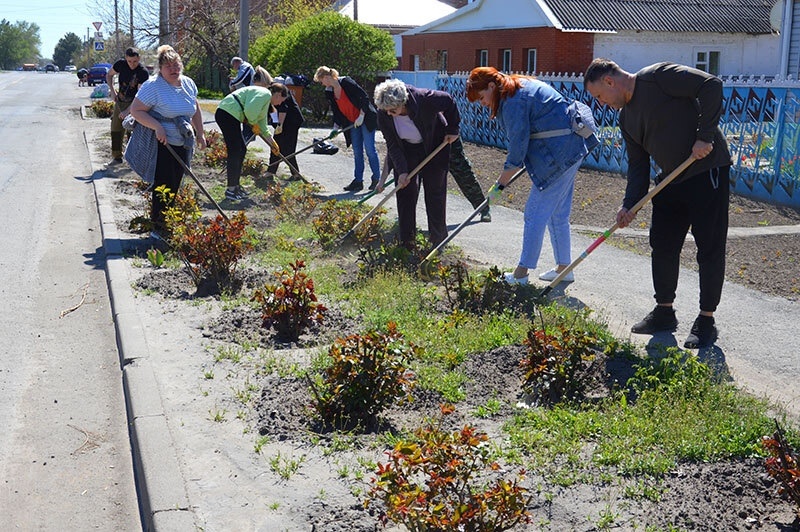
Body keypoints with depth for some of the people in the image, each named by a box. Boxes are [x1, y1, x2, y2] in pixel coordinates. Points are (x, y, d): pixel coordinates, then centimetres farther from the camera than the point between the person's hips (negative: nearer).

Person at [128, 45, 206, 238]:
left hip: (183, 144, 7)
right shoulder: (153, 86, -15)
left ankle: (169, 225, 22)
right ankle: (158, 228, 2)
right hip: (161, 144, -7)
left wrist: (200, 133, 19)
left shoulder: (188, 84, 7)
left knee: (175, 186, 11)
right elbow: (136, 110, -16)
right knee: (164, 186, -7)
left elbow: (195, 109, 21)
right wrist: (158, 127, -26)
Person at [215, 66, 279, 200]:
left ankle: (235, 185, 23)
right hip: (227, 114, -11)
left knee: (241, 149, 16)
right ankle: (230, 190, -5)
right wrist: (254, 124, -3)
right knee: (235, 152, -9)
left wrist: (272, 143, 33)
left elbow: (262, 125, 31)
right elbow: (250, 110, -22)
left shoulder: (266, 99, 25)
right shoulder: (265, 93, -7)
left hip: (227, 115, 11)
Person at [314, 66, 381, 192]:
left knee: (370, 149, -6)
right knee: (357, 152, 7)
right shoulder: (329, 92, 5)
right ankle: (358, 181, 10)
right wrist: (336, 127, -1)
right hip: (352, 123, 7)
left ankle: (376, 179, 3)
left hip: (366, 119, -7)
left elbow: (364, 97, -17)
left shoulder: (346, 82, -17)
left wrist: (361, 116, -19)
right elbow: (336, 111, 11)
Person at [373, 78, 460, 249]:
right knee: (405, 191, -4)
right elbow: (392, 146, -18)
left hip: (434, 147, -3)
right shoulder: (383, 115, -24)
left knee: (435, 192, -1)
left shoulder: (424, 99, -34)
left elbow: (449, 102, -15)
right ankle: (407, 241, 3)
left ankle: (438, 239, 10)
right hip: (407, 151, 3)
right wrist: (402, 171, -26)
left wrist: (452, 129, -9)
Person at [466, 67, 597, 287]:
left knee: (535, 213, -6)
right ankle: (563, 268, 23)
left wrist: (499, 185, -10)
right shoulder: (521, 87, 14)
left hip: (558, 155, -11)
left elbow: (518, 147, -17)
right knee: (558, 214, 16)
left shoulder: (514, 102, -17)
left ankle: (521, 273, -1)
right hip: (572, 148, 11)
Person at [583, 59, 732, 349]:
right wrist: (630, 203, -2)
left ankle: (706, 321, 8)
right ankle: (664, 312, 26)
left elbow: (712, 85, -20)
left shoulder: (657, 77, -13)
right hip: (672, 181, 9)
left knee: (710, 249, -1)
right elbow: (638, 165, 11)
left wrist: (705, 136, -23)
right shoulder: (626, 117, 12)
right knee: (662, 246, 11)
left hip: (708, 171, -9)